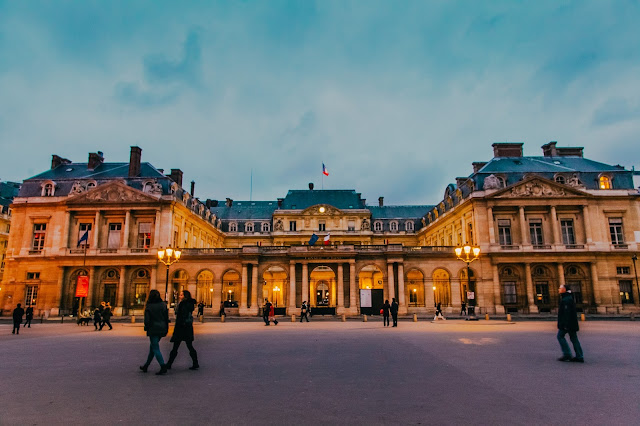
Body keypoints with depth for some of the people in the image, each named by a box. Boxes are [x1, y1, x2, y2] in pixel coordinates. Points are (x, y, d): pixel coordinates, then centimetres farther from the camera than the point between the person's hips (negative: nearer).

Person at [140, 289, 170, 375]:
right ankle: (146, 366, 32)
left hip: (153, 329, -6)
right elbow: (166, 317, 4)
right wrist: (166, 329, 10)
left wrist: (146, 328, 6)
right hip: (162, 329, 6)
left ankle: (163, 367, -11)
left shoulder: (149, 306, -10)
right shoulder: (163, 305, 3)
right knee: (152, 347, 20)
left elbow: (147, 320, -13)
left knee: (156, 349, -2)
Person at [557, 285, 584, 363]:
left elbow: (567, 312, -23)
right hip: (572, 323, 10)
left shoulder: (566, 300, -17)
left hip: (566, 323, -10)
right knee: (573, 338, 9)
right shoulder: (569, 298, 16)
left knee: (560, 336, -1)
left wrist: (565, 324, -24)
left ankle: (567, 354, -3)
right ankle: (579, 356, 9)